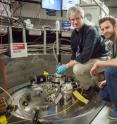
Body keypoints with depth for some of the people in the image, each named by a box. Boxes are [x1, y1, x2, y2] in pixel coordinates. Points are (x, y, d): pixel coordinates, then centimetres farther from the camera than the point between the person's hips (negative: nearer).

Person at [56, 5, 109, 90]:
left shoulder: (91, 31, -25)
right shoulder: (74, 33, -2)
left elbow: (85, 56, -32)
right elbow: (74, 52, 3)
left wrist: (67, 66, -29)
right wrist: (69, 64, -14)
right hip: (88, 58, 8)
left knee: (78, 69, -28)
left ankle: (91, 89, -3)